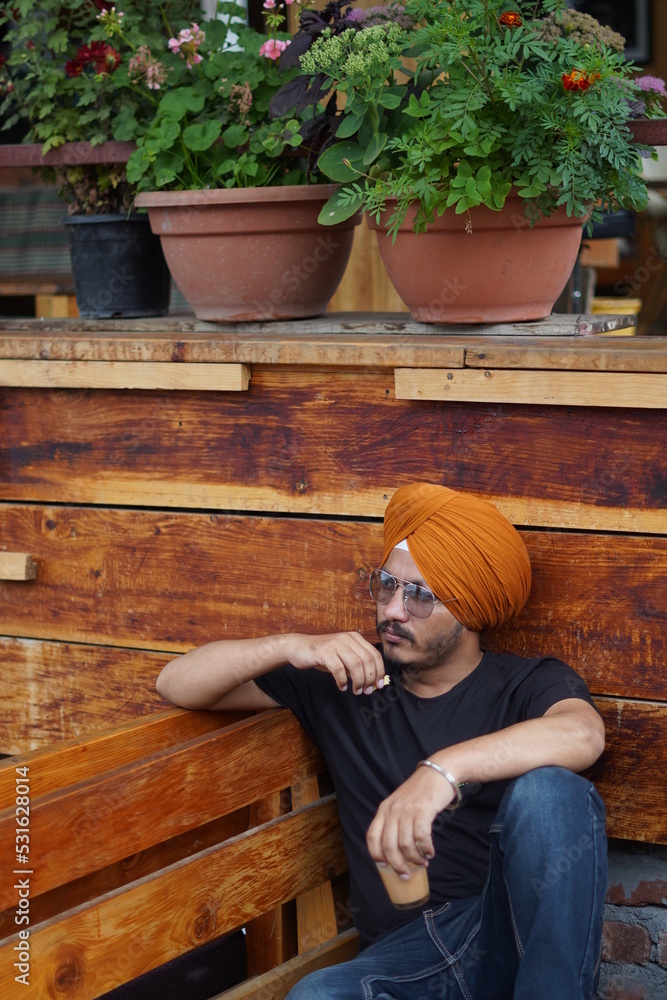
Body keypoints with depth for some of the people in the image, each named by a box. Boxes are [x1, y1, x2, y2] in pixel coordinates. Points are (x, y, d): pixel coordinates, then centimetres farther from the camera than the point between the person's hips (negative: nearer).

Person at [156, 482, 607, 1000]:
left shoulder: (527, 685, 6)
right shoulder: (352, 680, 15)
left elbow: (584, 734, -22)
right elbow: (178, 684, 14)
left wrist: (443, 770, -37)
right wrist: (290, 646, -5)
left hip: (521, 933, -1)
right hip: (404, 953, 1)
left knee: (549, 788, -31)